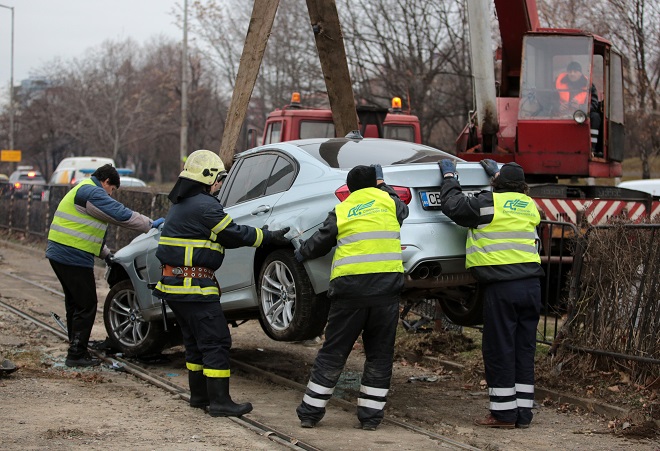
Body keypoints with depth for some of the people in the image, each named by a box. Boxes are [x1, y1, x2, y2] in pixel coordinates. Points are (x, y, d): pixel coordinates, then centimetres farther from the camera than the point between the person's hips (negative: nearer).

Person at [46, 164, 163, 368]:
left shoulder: (82, 191, 22)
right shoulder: (92, 193, -13)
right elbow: (121, 215, -17)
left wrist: (105, 253, 26)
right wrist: (151, 224, -6)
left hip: (59, 255, 11)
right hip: (73, 257, -11)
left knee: (75, 303, 19)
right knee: (87, 305, -3)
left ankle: (76, 350, 27)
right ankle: (77, 355, 0)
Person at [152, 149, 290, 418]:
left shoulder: (181, 205, 18)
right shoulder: (203, 205, -14)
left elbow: (224, 236, 17)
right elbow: (234, 234, -9)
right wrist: (270, 237, 2)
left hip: (174, 285, 10)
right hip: (194, 285, -10)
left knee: (196, 342, 18)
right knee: (216, 342, -6)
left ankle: (200, 395, 25)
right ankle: (220, 402, -7)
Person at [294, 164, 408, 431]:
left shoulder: (341, 211, 8)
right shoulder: (388, 201, 9)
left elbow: (320, 242, 16)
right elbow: (403, 211, 31)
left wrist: (301, 254, 37)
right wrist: (383, 186, 44)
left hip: (349, 287, 0)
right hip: (386, 286, 0)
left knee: (333, 352, 6)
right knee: (380, 354, 10)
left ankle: (310, 412, 9)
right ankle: (370, 416, 8)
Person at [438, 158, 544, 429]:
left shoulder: (490, 203, -5)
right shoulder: (529, 205, 14)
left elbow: (453, 206, 2)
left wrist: (449, 177, 17)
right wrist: (495, 173, 46)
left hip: (501, 287, -6)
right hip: (531, 285, 6)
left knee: (499, 349, 0)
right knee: (524, 349, 10)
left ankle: (504, 413, 1)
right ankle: (523, 413, 13)